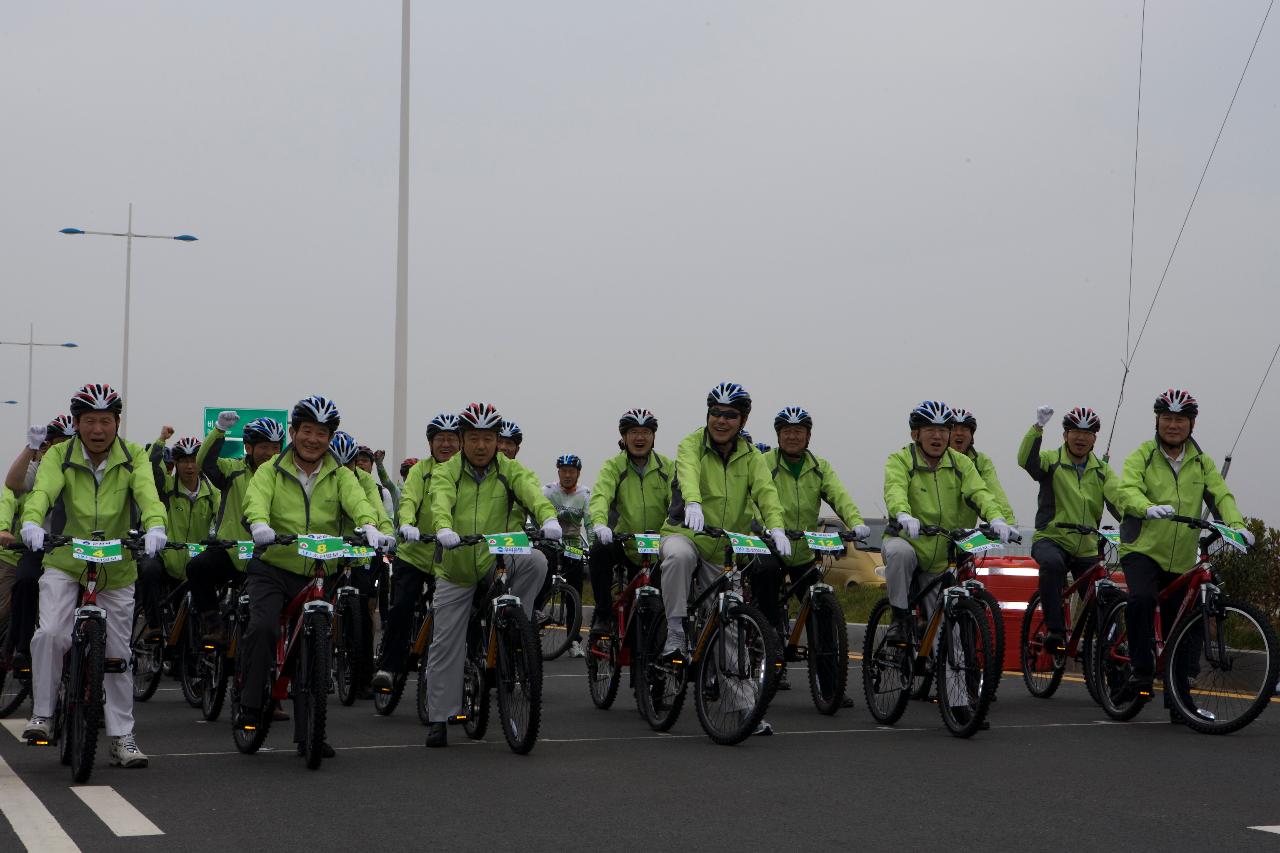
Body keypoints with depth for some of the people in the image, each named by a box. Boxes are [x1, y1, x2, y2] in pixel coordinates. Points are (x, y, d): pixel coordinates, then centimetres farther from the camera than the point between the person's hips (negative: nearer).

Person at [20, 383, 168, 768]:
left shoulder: (132, 457, -6)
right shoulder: (59, 456, -7)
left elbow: (147, 493, -23)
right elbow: (42, 491, -26)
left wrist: (155, 527, -45)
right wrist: (31, 522, -48)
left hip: (116, 571, 1)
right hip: (65, 564, -1)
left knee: (117, 655, 7)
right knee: (50, 633, -24)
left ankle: (122, 737, 18)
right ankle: (42, 715, -7)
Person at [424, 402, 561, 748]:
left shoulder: (510, 470, -2)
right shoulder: (446, 472, -4)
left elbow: (532, 491, -21)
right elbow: (440, 502, -24)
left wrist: (548, 517, -43)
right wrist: (443, 528, -47)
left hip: (497, 560, 0)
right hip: (455, 568, 0)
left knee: (535, 562, -30)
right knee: (445, 643, 0)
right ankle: (438, 718, 10)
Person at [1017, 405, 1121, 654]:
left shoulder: (1102, 471, 11)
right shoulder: (1051, 461, 2)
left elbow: (1119, 500, -5)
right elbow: (1026, 460, -21)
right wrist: (1038, 427, -35)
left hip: (1087, 548, 4)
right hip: (1051, 539, -4)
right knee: (1052, 564, -37)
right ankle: (1055, 630, -34)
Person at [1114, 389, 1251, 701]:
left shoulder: (1201, 462, 9)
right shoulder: (1141, 456, -2)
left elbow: (1220, 495, -2)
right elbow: (1128, 491, -17)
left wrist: (1236, 525, -22)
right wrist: (1149, 508, -39)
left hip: (1181, 559, 4)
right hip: (1142, 549, -4)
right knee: (1142, 598, -32)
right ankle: (1142, 671, -22)